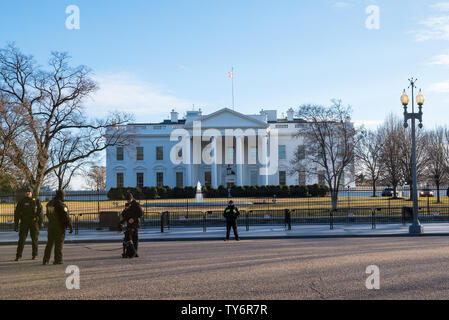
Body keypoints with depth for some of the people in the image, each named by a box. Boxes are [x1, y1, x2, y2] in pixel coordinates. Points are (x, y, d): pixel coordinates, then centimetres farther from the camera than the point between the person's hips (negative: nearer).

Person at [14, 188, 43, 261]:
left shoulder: (36, 201, 1)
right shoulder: (22, 202, 1)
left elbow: (40, 212, 4)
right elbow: (17, 213, 2)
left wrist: (41, 222, 0)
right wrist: (16, 224, -2)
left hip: (34, 222, 0)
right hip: (24, 223, 0)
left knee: (34, 239, 5)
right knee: (21, 239, -6)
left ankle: (34, 254, 18)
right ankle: (18, 256, -3)